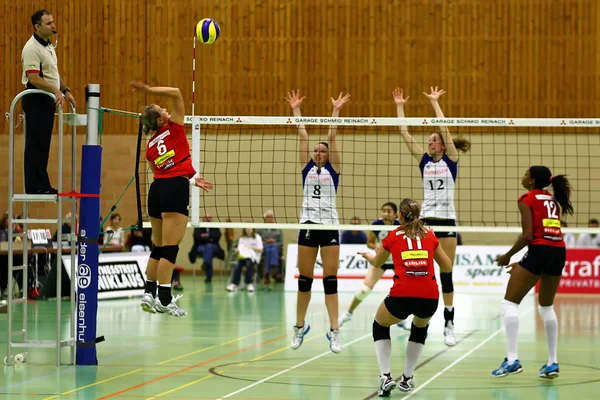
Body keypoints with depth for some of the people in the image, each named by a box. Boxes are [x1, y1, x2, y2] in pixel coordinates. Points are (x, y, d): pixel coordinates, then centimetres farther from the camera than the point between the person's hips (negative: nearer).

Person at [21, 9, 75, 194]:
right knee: (36, 145, -6)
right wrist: (56, 91, -31)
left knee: (43, 145, 12)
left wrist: (66, 91, 16)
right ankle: (35, 186, -4)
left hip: (47, 100, 10)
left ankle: (41, 185, 16)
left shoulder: (48, 46, 15)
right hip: (36, 100, -10)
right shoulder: (32, 48, -17)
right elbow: (33, 78, -25)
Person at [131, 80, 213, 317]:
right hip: (175, 190, -7)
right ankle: (164, 301, -7)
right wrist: (149, 90, -4)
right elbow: (175, 93, 1)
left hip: (157, 189, 7)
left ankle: (149, 294, 16)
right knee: (170, 248, -6)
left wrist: (192, 180, 23)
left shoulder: (150, 147, 17)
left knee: (158, 247, 16)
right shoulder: (174, 129, 1)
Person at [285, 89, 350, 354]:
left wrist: (336, 111, -4)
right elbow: (302, 136, 8)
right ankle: (299, 327, 20)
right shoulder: (307, 168, 11)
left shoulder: (333, 168, 5)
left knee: (330, 280, -3)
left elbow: (332, 137, -1)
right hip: (308, 225, 3)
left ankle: (334, 332, -3)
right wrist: (296, 110, 6)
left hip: (330, 225, -2)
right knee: (304, 279, 7)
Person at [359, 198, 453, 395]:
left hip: (401, 296, -2)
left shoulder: (393, 237, 12)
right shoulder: (429, 235, 15)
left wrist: (367, 255, 53)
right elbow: (447, 267, 23)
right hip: (429, 297, 2)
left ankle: (386, 376, 11)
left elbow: (377, 263, 31)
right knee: (420, 327, 35)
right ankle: (407, 378, 31)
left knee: (380, 326, 28)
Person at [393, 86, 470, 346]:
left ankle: (449, 325, 5)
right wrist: (399, 106, 3)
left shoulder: (451, 159, 0)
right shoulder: (424, 160, 9)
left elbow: (444, 129, -11)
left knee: (446, 274, 0)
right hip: (425, 220, 3)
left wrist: (434, 102, -10)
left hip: (447, 221, -3)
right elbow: (404, 133, 5)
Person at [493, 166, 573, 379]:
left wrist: (507, 256, 2)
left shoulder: (527, 199, -1)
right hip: (559, 251, 7)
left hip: (540, 250, -7)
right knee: (547, 307, 21)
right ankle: (552, 363, 17)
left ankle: (512, 360, -12)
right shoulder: (553, 199, 20)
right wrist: (523, 263, 22)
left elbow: (527, 235, -11)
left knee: (510, 303, 0)